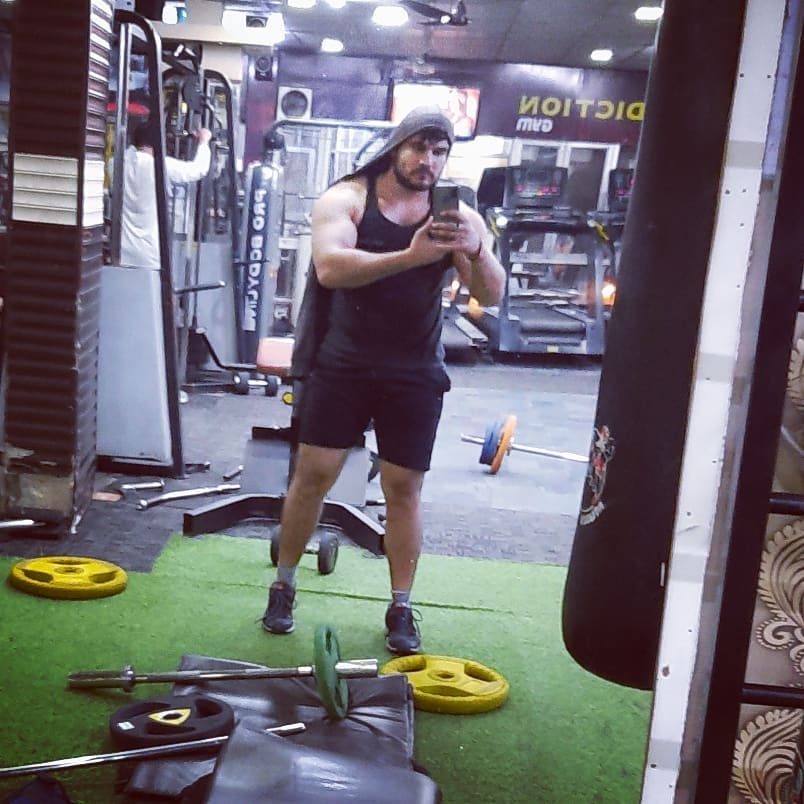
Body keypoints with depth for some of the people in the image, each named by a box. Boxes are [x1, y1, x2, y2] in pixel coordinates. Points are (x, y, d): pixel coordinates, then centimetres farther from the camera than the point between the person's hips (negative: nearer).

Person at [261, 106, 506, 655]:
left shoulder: (459, 217, 0)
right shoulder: (346, 199, -6)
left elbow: (492, 294, -10)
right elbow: (330, 267, -25)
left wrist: (476, 251, -32)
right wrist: (410, 256, -39)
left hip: (415, 373, 1)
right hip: (343, 363, -1)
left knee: (405, 487, 4)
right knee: (314, 473, 1)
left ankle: (401, 608, 17)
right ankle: (284, 586, 20)